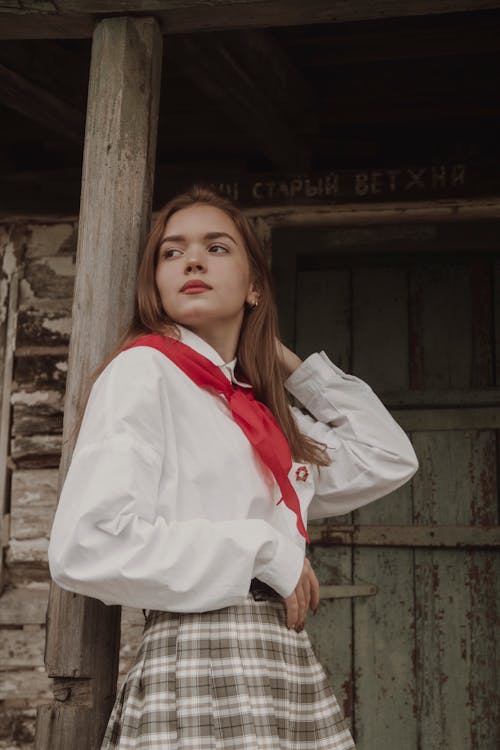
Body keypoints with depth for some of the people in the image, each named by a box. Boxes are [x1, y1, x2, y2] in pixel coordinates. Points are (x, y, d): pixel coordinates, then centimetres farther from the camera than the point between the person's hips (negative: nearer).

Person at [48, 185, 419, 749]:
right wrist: (264, 551, -11)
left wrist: (289, 363, 23)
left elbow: (389, 458, 27)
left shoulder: (259, 409, 18)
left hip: (294, 676, 7)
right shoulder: (144, 370, -3)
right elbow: (84, 548, -15)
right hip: (199, 674, -7)